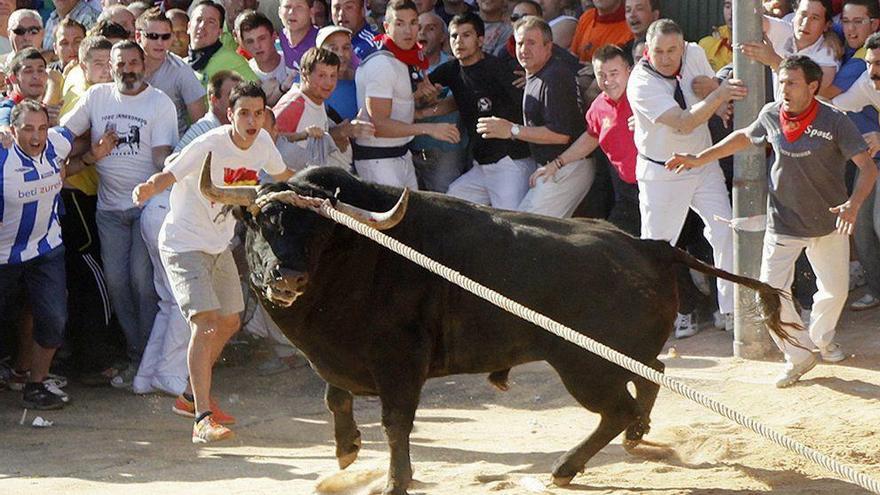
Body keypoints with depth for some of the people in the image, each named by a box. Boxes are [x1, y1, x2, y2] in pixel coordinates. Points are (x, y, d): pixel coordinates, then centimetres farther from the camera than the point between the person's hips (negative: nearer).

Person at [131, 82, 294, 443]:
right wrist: (148, 189, -54)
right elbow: (167, 176, -32)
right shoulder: (209, 146, -24)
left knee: (229, 322, 17)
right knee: (206, 323, -20)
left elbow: (282, 176, 18)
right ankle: (202, 420, -24)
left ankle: (191, 398, 36)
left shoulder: (262, 143, -3)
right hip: (184, 245, -8)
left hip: (219, 246, 8)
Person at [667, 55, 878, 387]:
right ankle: (800, 356, 8)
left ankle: (820, 338, 44)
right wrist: (699, 159, 14)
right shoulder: (771, 115, -7)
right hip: (783, 222, 1)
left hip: (828, 223, -1)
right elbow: (745, 137, 15)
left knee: (836, 290, 13)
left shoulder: (834, 122, -18)